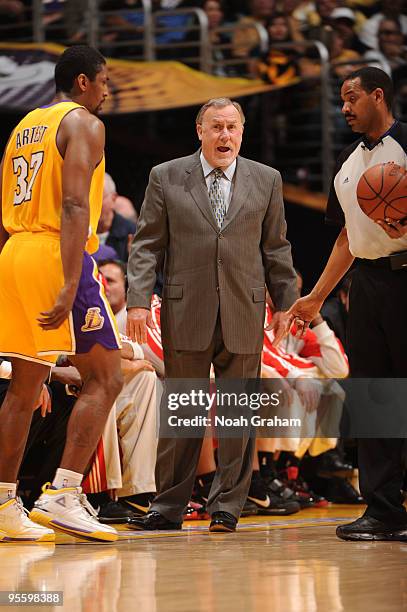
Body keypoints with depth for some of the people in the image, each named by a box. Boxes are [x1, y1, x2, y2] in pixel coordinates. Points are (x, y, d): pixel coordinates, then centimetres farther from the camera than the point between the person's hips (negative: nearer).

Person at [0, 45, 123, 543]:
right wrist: (70, 285, -25)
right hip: (58, 255, -8)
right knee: (103, 378, -4)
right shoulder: (83, 123, -5)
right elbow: (74, 205, -18)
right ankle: (62, 496, -14)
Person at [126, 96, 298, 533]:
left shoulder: (266, 181, 9)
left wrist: (284, 302, 10)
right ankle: (169, 507, 7)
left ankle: (227, 505, 11)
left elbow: (275, 247, 13)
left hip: (244, 315, 1)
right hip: (185, 314, -1)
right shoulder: (166, 178, 5)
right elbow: (146, 245, 3)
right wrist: (138, 300, -7)